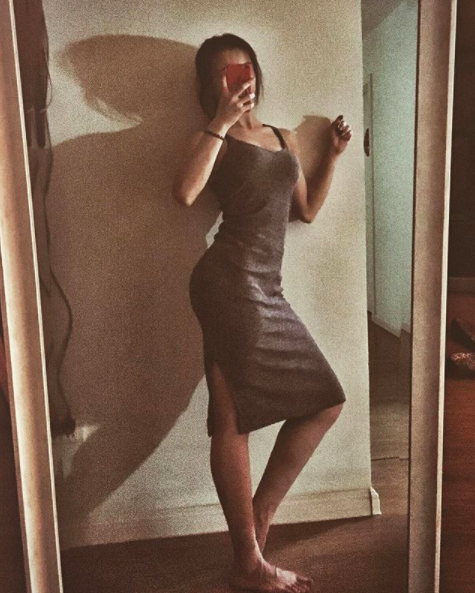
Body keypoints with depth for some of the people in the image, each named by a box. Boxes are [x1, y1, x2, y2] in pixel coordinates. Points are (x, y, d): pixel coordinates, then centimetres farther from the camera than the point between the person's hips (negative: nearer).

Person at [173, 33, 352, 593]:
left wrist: (332, 155, 19)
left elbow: (307, 210, 26)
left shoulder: (285, 138, 24)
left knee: (326, 400, 10)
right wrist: (221, 122, -12)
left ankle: (259, 515, 20)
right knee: (232, 419, -3)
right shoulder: (213, 138, 3)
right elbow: (185, 192, -18)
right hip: (231, 280, -8)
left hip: (263, 288, 8)